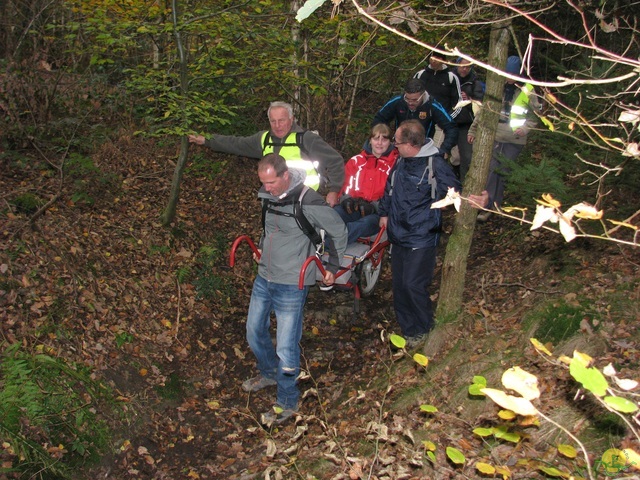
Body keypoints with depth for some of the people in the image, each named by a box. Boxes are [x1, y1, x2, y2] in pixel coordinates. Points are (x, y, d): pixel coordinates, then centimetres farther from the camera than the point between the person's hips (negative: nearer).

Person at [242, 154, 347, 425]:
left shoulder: (309, 202, -20)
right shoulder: (269, 196, 0)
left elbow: (339, 231, -7)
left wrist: (332, 266, -1)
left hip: (291, 284, -7)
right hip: (264, 278, 7)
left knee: (286, 347, -2)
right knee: (254, 332, 20)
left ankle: (287, 402, 17)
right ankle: (269, 373, 46)